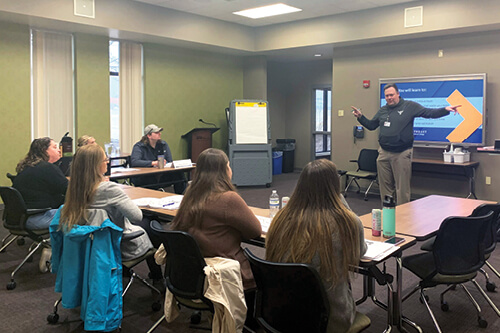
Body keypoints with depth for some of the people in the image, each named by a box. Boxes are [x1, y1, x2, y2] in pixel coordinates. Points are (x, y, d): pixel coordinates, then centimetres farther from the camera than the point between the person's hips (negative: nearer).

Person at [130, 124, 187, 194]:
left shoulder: (164, 145, 12)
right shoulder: (139, 146, -3)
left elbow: (170, 162, 9)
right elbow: (134, 162, -19)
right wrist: (153, 163, -27)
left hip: (161, 176, 4)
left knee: (179, 174, -20)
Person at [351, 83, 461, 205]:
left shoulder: (409, 106, 0)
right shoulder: (383, 110, 14)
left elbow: (429, 113, -4)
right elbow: (371, 125, 21)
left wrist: (445, 110, -17)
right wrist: (360, 117, 9)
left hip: (402, 154, -4)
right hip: (384, 153, 5)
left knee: (402, 188, 0)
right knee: (385, 186, 10)